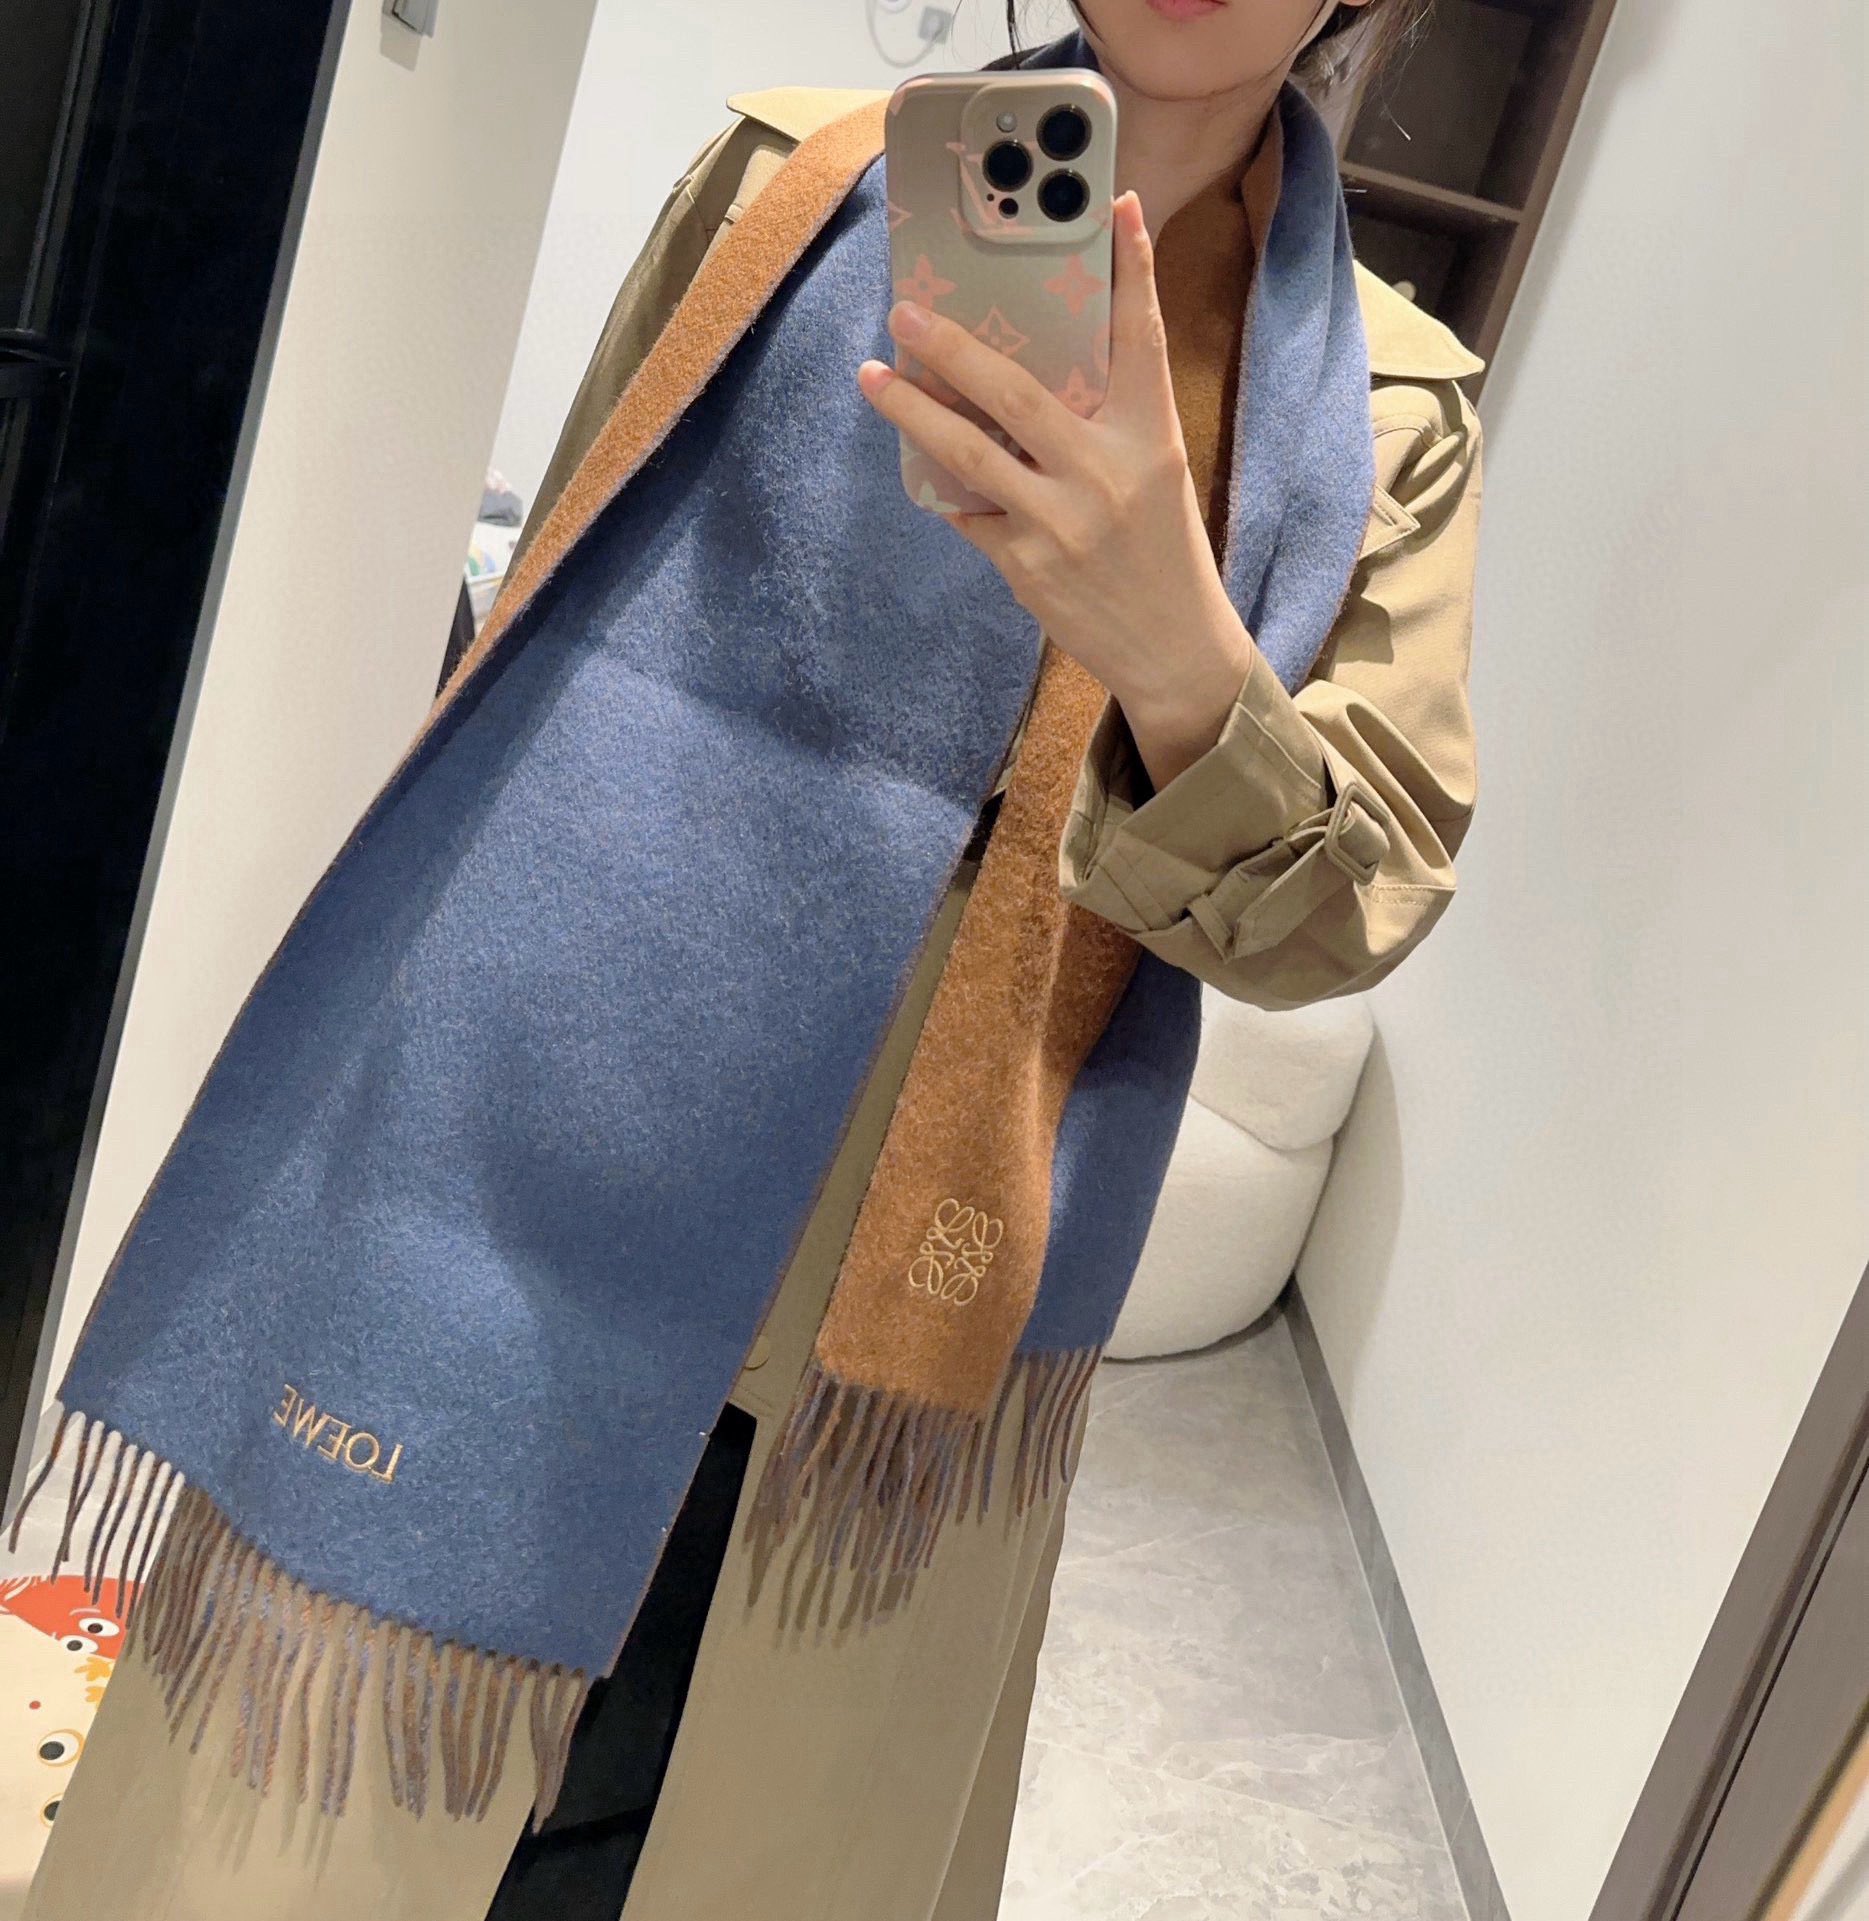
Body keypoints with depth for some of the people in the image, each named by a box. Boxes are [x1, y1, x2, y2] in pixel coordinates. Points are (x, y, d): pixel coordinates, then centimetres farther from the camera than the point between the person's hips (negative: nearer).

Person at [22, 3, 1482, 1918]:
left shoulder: (1395, 409, 4)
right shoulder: (787, 179, 5)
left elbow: (1357, 906, -4)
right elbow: (541, 636, 9)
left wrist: (1184, 665, -27)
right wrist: (365, 1097, 11)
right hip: (505, 1227, 0)